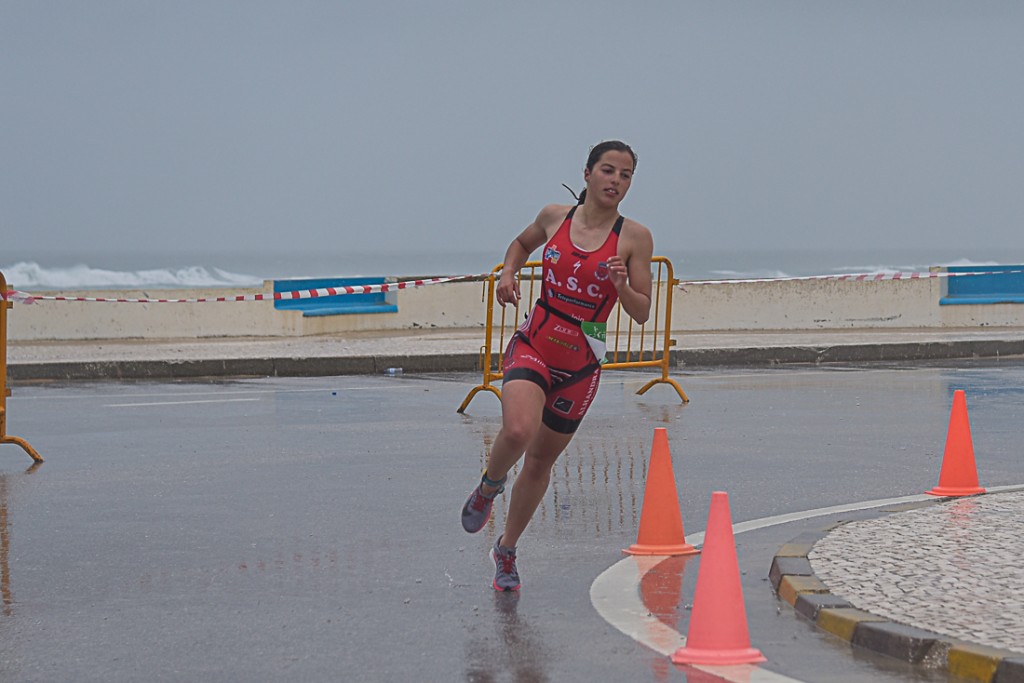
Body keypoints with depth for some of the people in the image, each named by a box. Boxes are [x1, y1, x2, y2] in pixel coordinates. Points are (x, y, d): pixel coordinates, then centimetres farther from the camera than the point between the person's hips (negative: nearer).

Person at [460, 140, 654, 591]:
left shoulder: (634, 238, -4)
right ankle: (489, 487, 5)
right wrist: (508, 272, 6)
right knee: (518, 431, -29)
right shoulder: (554, 217, 2)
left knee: (540, 461, 11)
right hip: (533, 345, 0)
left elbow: (641, 314, -2)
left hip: (581, 364, 0)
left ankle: (507, 549, 33)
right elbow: (522, 243, 25)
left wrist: (621, 284, -21)